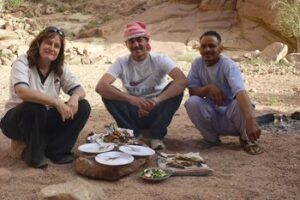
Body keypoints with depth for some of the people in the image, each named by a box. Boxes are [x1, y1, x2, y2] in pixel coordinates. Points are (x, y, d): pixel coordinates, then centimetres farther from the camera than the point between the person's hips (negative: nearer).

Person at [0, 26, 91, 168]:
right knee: (35, 106, -39)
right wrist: (56, 102, -43)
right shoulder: (22, 63, -16)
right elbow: (22, 92, -35)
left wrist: (75, 97, -29)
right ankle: (34, 154, -16)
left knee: (83, 107, -13)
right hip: (15, 121, -5)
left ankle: (54, 150, -10)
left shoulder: (60, 68, 0)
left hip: (44, 121, 5)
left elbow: (79, 90, -4)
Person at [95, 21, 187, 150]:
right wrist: (130, 98, -40)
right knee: (107, 93, -22)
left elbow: (182, 80, -29)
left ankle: (157, 136, -13)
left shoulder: (159, 60, -12)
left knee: (176, 88, -26)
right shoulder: (121, 63, -9)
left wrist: (157, 100, -44)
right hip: (134, 113, 1)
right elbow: (100, 87, -25)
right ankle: (133, 134, -9)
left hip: (157, 113, 0)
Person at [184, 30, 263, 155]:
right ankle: (211, 138, 1)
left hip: (230, 114, -3)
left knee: (241, 104, -35)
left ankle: (246, 139, -3)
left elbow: (240, 92, -39)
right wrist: (208, 88, -28)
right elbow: (192, 91, -5)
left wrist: (250, 120, -56)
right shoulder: (197, 63, -6)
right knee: (192, 102, -25)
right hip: (211, 115, 3)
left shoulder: (228, 65, -22)